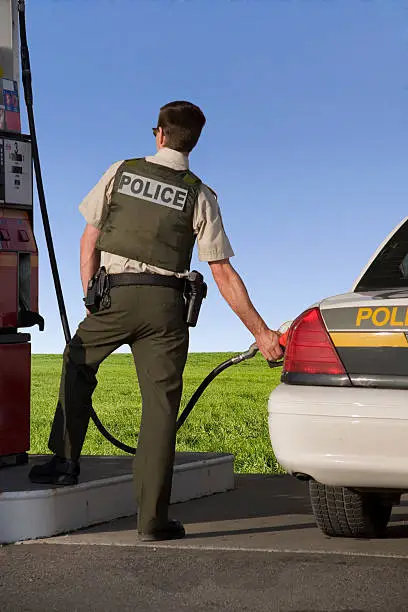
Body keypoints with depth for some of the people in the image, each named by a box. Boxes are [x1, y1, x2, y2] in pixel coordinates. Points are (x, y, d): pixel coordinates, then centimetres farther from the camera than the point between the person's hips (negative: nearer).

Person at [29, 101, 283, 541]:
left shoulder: (121, 172, 7)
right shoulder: (200, 196, 4)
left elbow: (90, 239, 7)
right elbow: (223, 273, 0)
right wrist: (261, 333, 4)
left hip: (114, 291, 1)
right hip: (165, 303, -1)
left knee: (77, 365, 27)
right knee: (160, 404, 2)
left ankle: (64, 461, 29)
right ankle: (152, 519, 3)